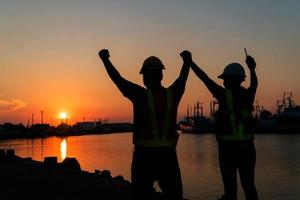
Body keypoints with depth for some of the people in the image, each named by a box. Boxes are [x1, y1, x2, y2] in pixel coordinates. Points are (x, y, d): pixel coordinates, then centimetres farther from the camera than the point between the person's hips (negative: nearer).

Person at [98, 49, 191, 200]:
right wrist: (186, 60, 37)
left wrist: (105, 59, 12)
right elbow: (183, 77, 19)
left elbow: (118, 79, -2)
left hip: (144, 156, -3)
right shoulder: (173, 94, 0)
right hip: (168, 155, 3)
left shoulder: (140, 95, -10)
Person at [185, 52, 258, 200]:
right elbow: (254, 83, 25)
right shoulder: (248, 95, 4)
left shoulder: (224, 94, -7)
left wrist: (190, 62, 10)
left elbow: (205, 78, 0)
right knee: (249, 186, 11)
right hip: (247, 147, 4)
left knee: (230, 188, 1)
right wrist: (252, 68, 39)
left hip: (228, 148, -4)